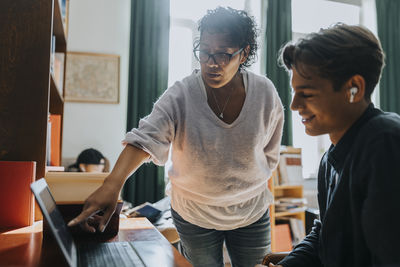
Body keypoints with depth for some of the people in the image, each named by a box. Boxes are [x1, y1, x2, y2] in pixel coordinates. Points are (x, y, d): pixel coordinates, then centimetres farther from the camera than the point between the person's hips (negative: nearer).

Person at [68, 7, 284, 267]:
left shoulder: (266, 93, -10)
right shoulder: (180, 95, -19)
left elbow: (270, 154, 2)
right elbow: (145, 138, -32)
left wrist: (248, 185, 2)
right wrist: (112, 184, -45)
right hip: (194, 214, -2)